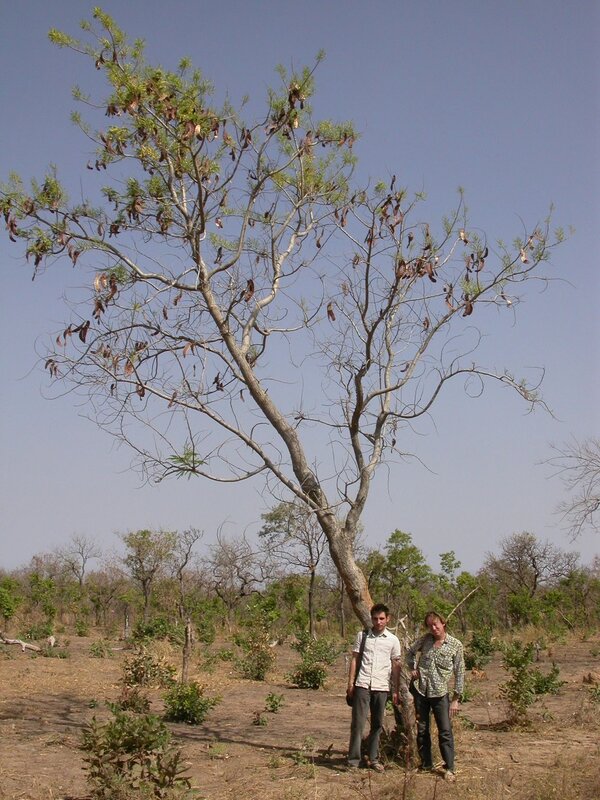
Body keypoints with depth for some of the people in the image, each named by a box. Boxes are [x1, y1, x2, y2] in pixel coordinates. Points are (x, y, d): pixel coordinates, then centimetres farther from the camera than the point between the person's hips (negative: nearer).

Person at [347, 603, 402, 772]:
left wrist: (396, 690, 6)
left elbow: (396, 666, 9)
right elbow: (355, 659, 6)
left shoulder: (393, 640, 5)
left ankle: (373, 759, 18)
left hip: (381, 687, 1)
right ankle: (353, 760, 0)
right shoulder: (362, 635, 4)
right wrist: (350, 683, -1)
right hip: (362, 685, -1)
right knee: (358, 723, -4)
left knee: (377, 724, 8)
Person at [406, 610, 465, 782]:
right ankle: (426, 764, 23)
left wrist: (456, 699, -5)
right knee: (422, 730, 10)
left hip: (440, 693, -3)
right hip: (420, 690, 3)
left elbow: (459, 673, -3)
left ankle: (449, 768, 1)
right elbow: (410, 652, 20)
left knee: (445, 731, -5)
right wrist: (412, 668, 3)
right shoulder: (425, 640, 1)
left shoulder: (455, 645, -6)